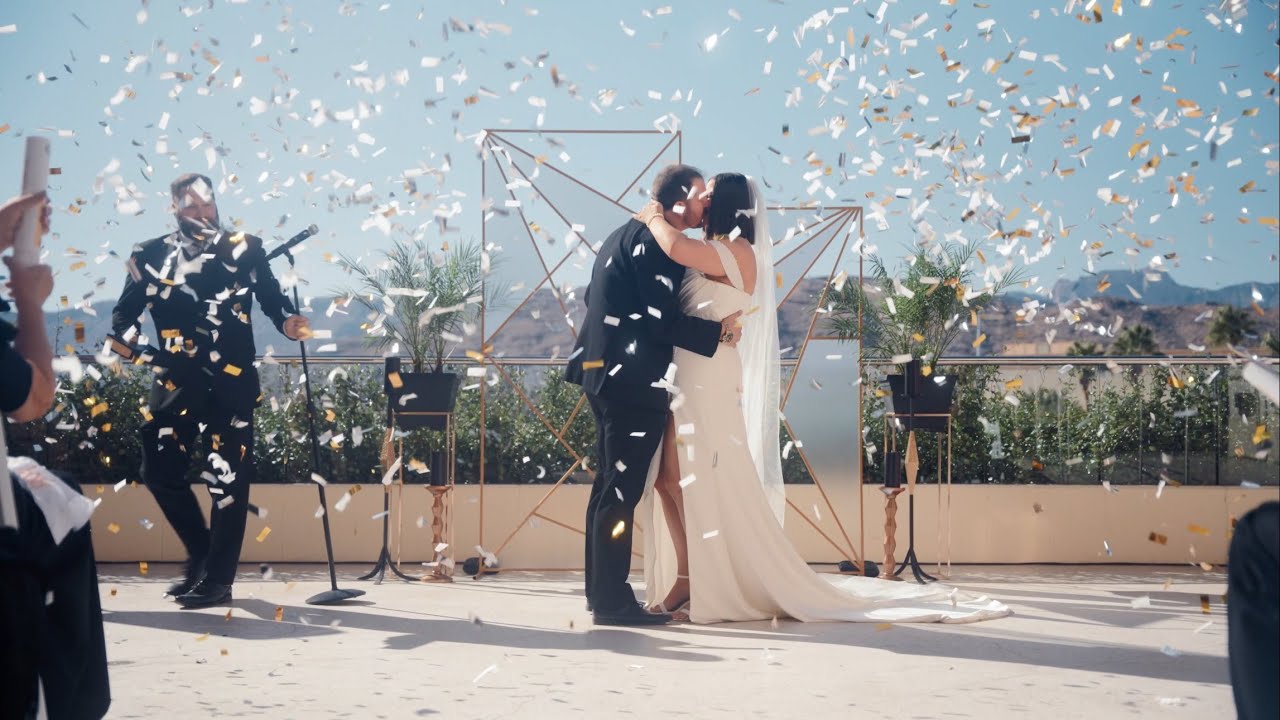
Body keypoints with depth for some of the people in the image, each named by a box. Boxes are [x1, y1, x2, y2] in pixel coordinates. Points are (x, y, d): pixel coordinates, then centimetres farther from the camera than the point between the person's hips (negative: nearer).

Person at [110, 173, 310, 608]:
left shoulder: (245, 249, 6)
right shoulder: (151, 256, 8)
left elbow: (272, 298, 3)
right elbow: (123, 315, 9)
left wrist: (288, 322, -18)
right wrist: (139, 351, -9)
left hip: (229, 383, -3)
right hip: (175, 383, 3)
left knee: (227, 479, -4)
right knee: (160, 472, 6)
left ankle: (218, 579, 3)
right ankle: (201, 556, 27)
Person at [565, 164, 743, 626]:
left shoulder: (626, 236, 17)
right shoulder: (656, 242, -13)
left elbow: (595, 297, 23)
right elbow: (662, 320, -19)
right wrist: (718, 333, -10)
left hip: (607, 375, 11)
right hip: (634, 381, -11)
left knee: (610, 485, 14)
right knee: (621, 490, -8)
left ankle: (601, 591, 20)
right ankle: (613, 601, -5)